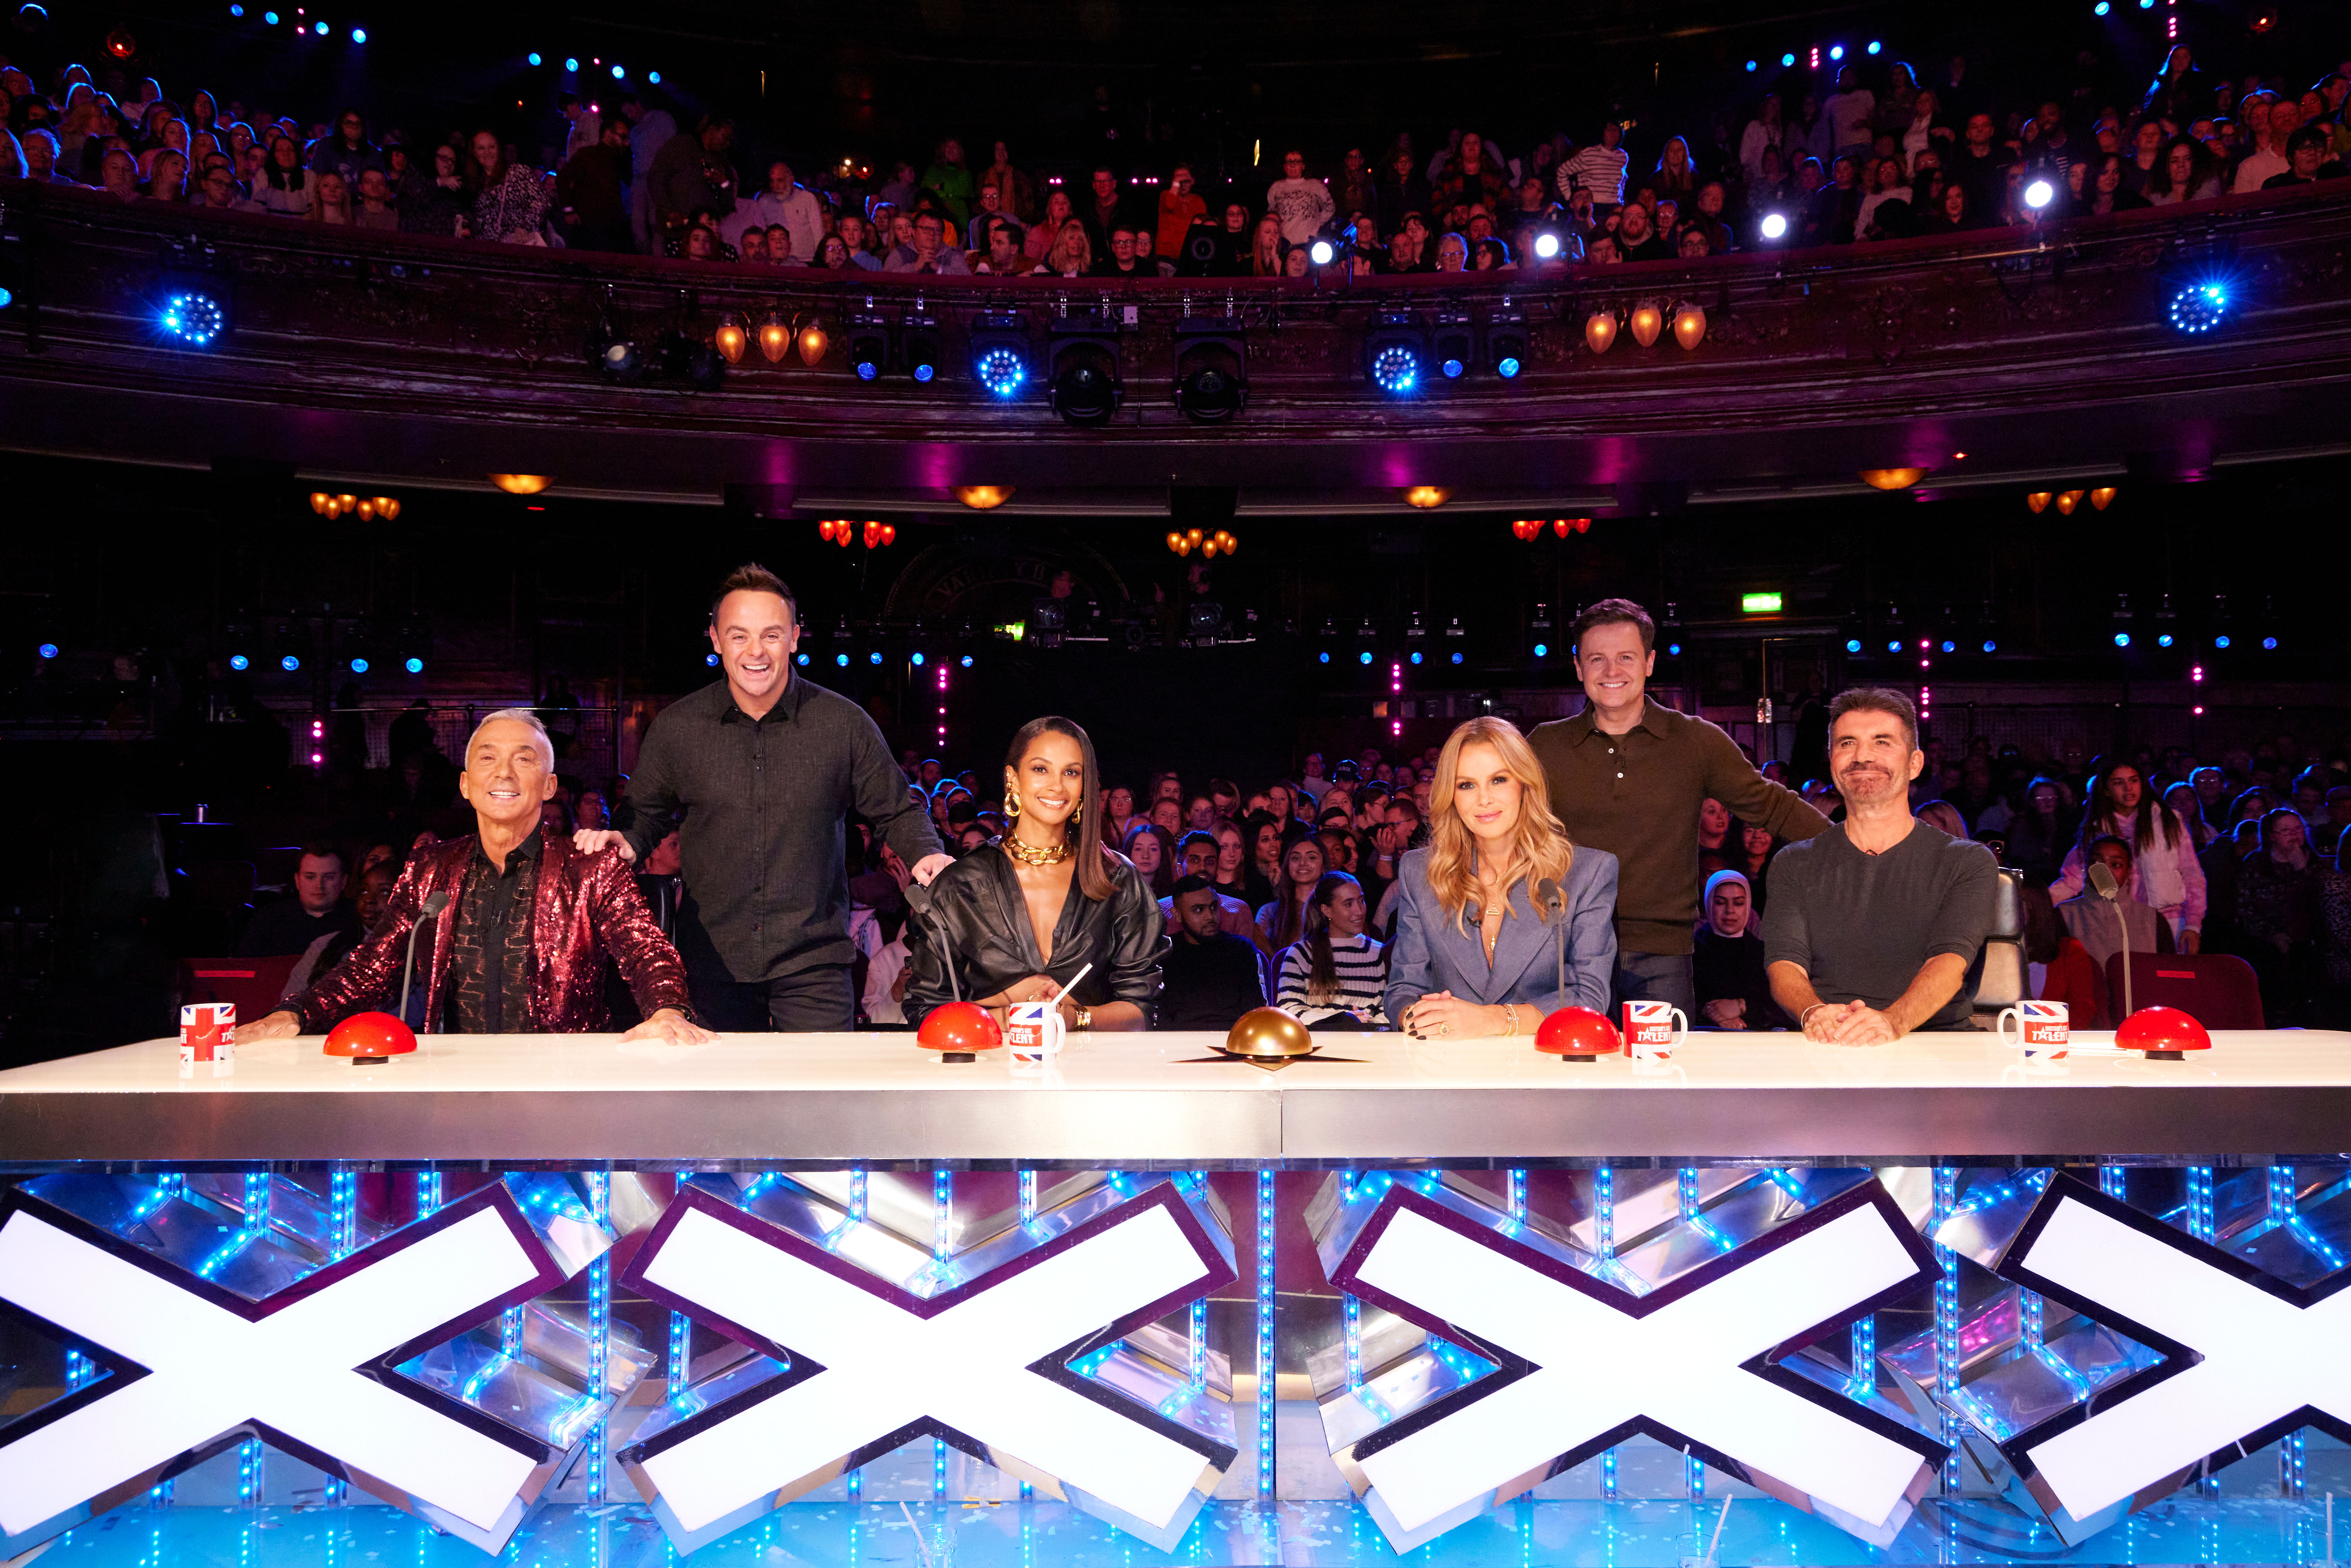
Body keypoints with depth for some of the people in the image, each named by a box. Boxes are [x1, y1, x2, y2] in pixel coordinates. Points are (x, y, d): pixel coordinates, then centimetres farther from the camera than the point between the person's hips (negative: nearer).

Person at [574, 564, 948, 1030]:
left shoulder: (845, 723, -2)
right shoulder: (676, 728, 2)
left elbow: (895, 811, 8)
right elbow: (648, 813, 16)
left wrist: (924, 854, -12)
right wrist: (627, 843, -6)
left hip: (814, 962, -1)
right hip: (711, 962, 2)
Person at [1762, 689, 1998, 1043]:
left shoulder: (1967, 863, 8)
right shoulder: (1794, 864, 14)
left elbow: (1950, 960, -9)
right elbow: (1785, 965, 0)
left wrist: (1892, 1021, -30)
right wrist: (1814, 1013, -24)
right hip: (1823, 1054, 1)